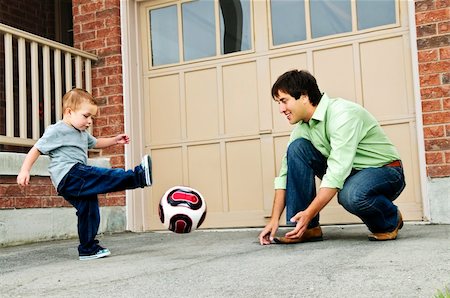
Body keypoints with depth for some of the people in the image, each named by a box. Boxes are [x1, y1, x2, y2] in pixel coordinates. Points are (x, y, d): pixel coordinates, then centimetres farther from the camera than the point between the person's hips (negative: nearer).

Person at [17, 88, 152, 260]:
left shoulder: (83, 134, 23)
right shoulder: (56, 131, -4)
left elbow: (95, 143, 41)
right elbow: (36, 149, -4)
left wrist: (115, 140, 28)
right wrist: (25, 170, -12)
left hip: (78, 181, 10)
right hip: (68, 175, -10)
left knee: (89, 212, 9)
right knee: (105, 177, -22)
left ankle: (88, 249, 18)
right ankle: (138, 176, -26)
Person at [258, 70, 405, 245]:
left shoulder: (343, 114, -26)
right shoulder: (302, 127, -2)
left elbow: (338, 172, -32)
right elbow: (286, 173, -2)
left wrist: (309, 213, -34)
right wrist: (274, 220, -10)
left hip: (385, 172, -7)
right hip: (348, 174, 7)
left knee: (350, 194, -40)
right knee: (297, 148, -12)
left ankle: (390, 221, -5)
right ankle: (308, 228, -10)